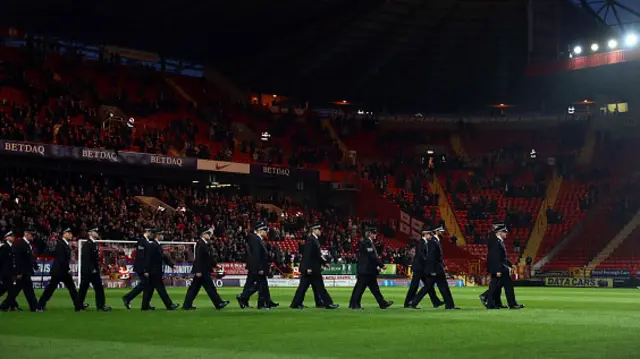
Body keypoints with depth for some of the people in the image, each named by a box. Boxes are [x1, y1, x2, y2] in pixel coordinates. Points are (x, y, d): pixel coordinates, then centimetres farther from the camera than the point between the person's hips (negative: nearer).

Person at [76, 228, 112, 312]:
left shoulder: (95, 244, 12)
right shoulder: (87, 244, -15)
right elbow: (86, 258, -21)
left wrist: (97, 268, 11)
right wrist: (92, 269, -21)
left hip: (94, 270, 9)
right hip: (87, 271, -9)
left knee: (99, 288, 6)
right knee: (83, 289, 0)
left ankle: (100, 306, 10)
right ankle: (79, 307, 7)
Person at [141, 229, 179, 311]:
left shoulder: (157, 245, 14)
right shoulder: (152, 245, -16)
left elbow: (163, 257, 18)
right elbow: (148, 258, -20)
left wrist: (172, 265, 12)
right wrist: (146, 270, -22)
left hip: (155, 271, 10)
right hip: (154, 271, -10)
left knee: (149, 289, 11)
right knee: (160, 288, -5)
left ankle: (145, 306, 14)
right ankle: (169, 305, -3)